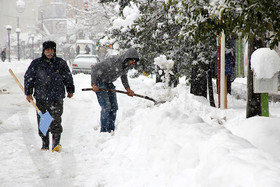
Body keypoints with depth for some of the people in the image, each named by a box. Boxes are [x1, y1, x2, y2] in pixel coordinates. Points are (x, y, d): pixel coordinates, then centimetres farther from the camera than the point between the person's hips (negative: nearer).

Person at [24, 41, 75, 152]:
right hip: (41, 98, 1)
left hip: (57, 98, -1)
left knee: (55, 121, -11)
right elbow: (28, 78, 7)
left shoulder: (61, 63, 7)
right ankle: (45, 144, 17)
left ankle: (56, 143, -6)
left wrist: (70, 90, 22)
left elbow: (68, 78, 19)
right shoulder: (36, 63, 4)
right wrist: (28, 93, 1)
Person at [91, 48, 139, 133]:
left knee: (114, 107, 3)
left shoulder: (128, 65, -8)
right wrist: (94, 84, -28)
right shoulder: (113, 61, -31)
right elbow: (95, 68, -26)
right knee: (106, 106, -15)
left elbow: (123, 76, 14)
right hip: (99, 82, -7)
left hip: (109, 83, 7)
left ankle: (111, 131, 11)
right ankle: (104, 131, -7)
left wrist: (128, 88, 3)